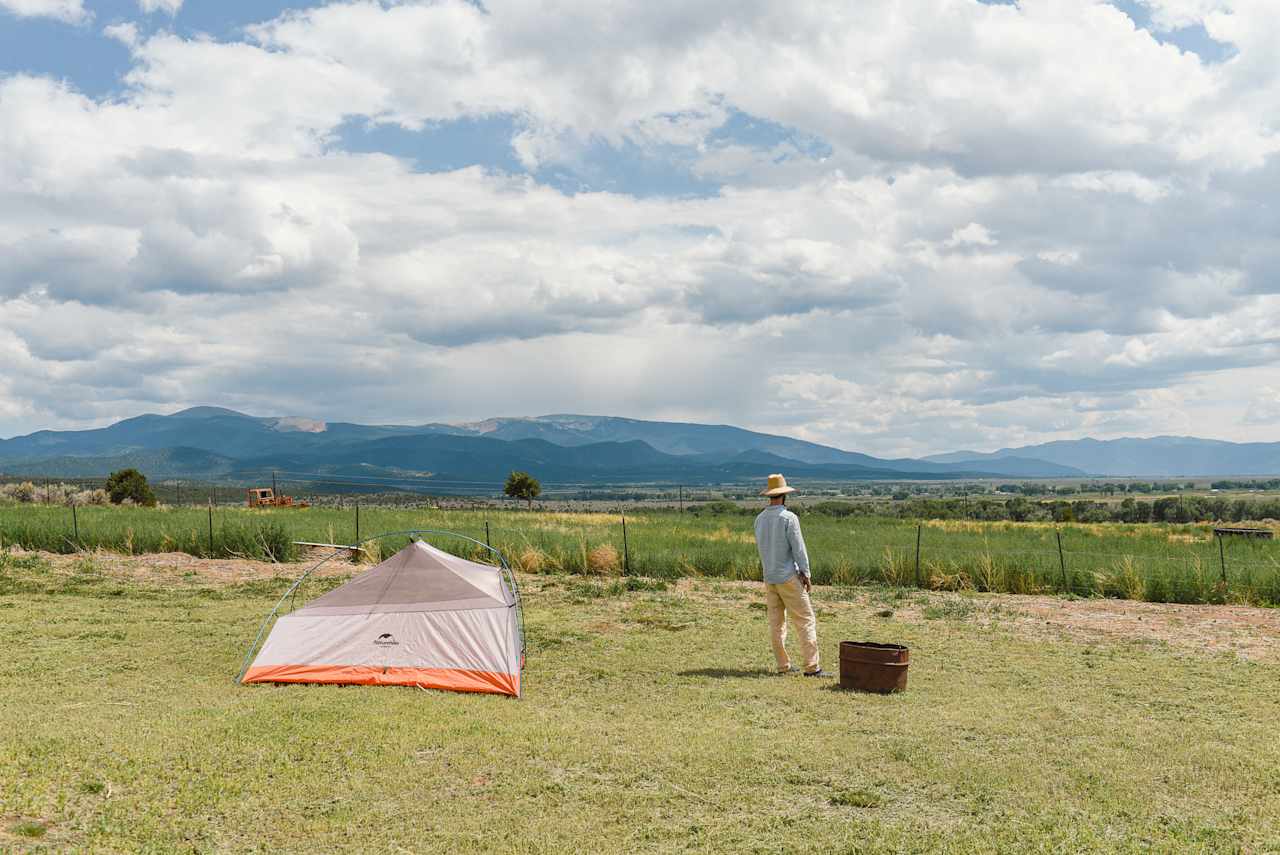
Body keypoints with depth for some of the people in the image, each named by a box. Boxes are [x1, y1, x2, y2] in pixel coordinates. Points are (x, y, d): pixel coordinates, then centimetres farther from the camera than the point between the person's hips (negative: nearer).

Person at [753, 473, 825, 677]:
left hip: (769, 578, 6)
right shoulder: (789, 517, -13)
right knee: (805, 621, -3)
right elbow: (798, 548, -13)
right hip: (788, 577, -6)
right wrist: (806, 574, -6)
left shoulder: (759, 519, 7)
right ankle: (812, 667, -7)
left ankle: (783, 666, 11)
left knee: (776, 623, 9)